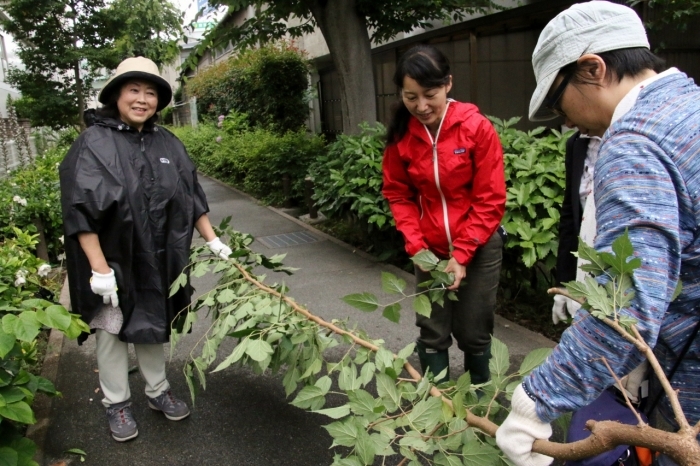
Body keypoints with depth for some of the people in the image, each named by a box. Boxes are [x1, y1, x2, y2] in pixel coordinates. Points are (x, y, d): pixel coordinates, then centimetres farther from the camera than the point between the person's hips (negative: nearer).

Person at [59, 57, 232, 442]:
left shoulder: (168, 144, 3)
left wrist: (213, 241, 5)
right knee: (112, 331, 9)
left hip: (158, 260, 4)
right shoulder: (94, 144, -12)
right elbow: (81, 211, -16)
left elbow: (190, 197, 8)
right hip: (113, 260, -4)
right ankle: (116, 404, 28)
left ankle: (158, 391, 36)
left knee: (153, 327, 18)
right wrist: (99, 268, -20)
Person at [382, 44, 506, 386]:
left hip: (478, 249, -2)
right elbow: (398, 195, 2)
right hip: (430, 250, 2)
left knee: (473, 334, 9)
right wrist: (416, 247, -9)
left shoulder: (477, 128, -15)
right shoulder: (400, 134, -7)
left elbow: (490, 200, -13)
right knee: (432, 333, 8)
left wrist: (461, 255, -16)